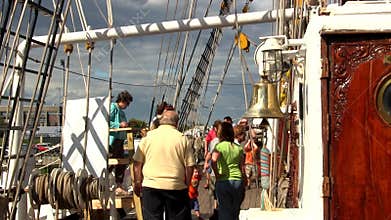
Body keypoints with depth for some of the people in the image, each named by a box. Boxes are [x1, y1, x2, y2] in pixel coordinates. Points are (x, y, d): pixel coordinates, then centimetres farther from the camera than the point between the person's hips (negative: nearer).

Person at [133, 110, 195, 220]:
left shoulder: (148, 137, 3)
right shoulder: (182, 139, 1)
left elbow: (137, 163, 3)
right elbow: (189, 166, -1)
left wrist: (137, 183, 11)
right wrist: (187, 184, 10)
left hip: (151, 186, 0)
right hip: (176, 187, 0)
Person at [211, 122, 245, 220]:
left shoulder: (219, 146, -7)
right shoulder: (238, 147, 8)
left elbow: (213, 160, -26)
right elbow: (242, 168, 10)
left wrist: (217, 174, -13)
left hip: (223, 182, -4)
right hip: (238, 181, 4)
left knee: (224, 212, 5)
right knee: (235, 211, 16)